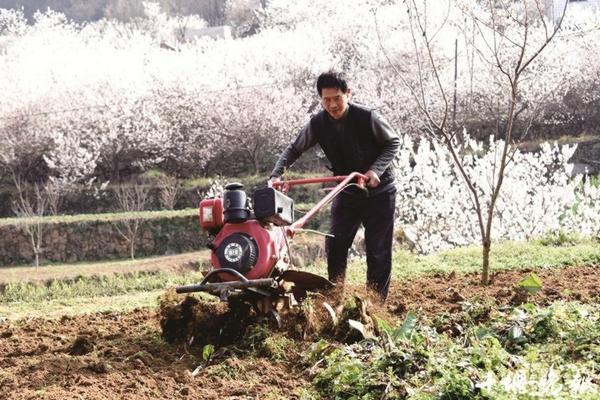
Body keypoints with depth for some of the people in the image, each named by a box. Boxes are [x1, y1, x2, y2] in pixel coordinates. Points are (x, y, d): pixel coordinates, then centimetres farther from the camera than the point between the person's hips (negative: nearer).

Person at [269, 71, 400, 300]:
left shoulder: (367, 118, -21)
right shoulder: (318, 124, -10)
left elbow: (393, 142, -7)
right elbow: (294, 149, 2)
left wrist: (376, 170, -22)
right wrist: (276, 175, -14)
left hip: (379, 193, -4)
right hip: (346, 193, 4)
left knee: (378, 252, -1)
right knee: (335, 246, -3)